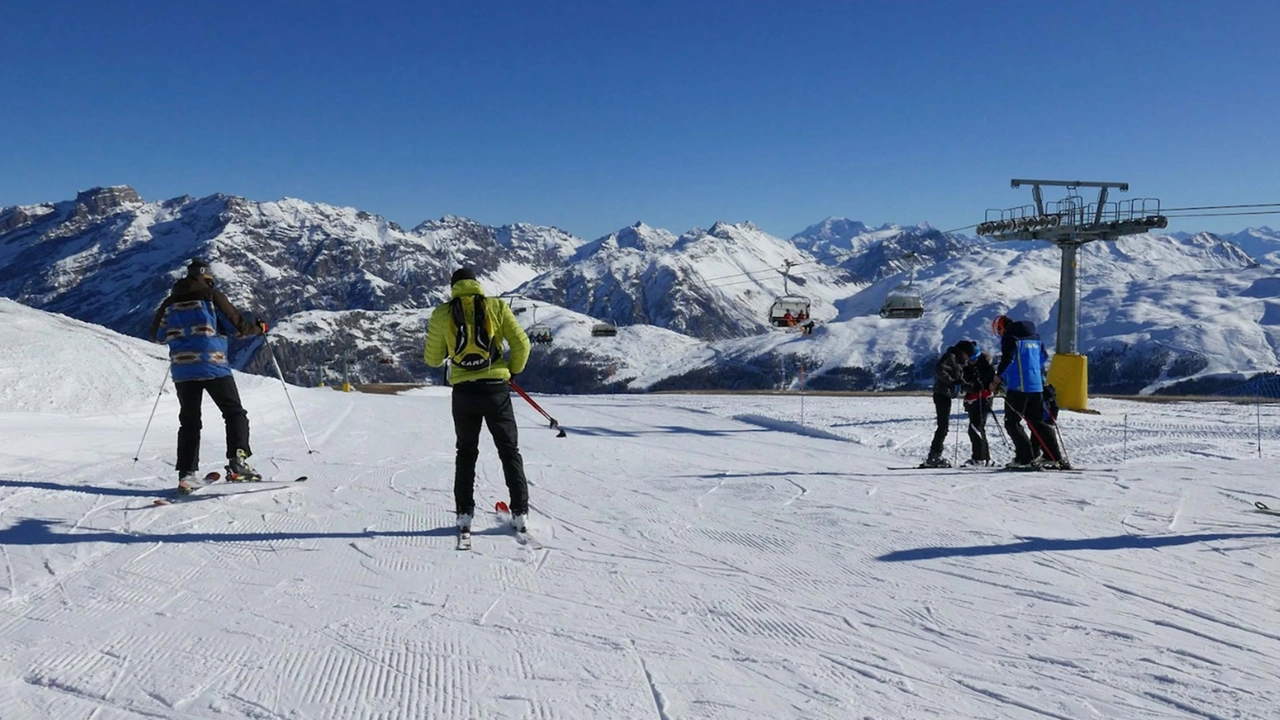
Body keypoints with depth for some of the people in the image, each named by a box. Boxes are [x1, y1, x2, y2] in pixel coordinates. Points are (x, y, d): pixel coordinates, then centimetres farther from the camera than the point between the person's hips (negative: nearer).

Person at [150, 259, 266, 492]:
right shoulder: (212, 296, -3)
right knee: (235, 413, 6)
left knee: (189, 422, 11)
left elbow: (157, 334, 19)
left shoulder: (170, 302, 10)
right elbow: (237, 324, -4)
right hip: (213, 367, -4)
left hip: (182, 370, 4)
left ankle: (186, 474, 5)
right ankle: (237, 461, -10)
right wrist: (259, 328, 14)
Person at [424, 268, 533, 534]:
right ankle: (519, 512, 9)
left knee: (466, 453, 16)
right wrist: (513, 371, 13)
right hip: (496, 389, -1)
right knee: (509, 451, 12)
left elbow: (433, 359, 7)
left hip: (464, 392, 1)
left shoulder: (442, 314, 1)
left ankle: (464, 514, 12)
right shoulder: (496, 307, -1)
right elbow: (521, 344, -4)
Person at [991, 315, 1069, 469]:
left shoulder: (1009, 337, -6)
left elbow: (1007, 358, -17)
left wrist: (998, 377, -13)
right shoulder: (1035, 337, 18)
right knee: (1038, 422, 14)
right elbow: (1044, 357, 20)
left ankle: (1025, 459, -9)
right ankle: (1055, 458, 13)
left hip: (1018, 387, -8)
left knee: (1012, 423, -2)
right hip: (1037, 386, 8)